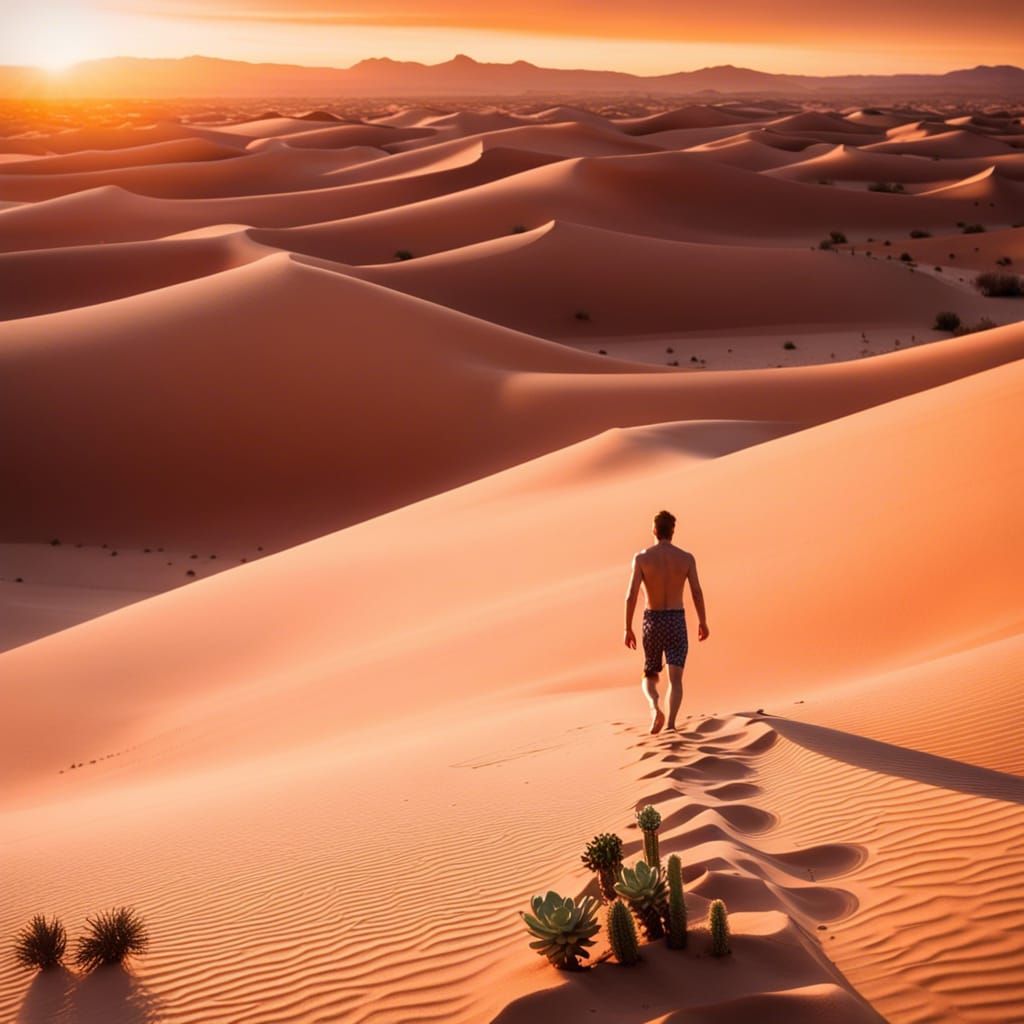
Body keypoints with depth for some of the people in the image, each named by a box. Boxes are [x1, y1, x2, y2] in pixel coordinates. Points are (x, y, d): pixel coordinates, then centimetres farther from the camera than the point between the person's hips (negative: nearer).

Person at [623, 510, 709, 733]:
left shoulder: (642, 557, -5)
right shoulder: (687, 558, -2)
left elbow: (631, 595, -10)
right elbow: (697, 593, -4)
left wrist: (628, 629, -3)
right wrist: (702, 622, 11)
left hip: (652, 622, 0)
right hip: (676, 622, 0)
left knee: (650, 677, 15)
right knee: (675, 678, -3)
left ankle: (655, 707, -15)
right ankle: (671, 723, -22)